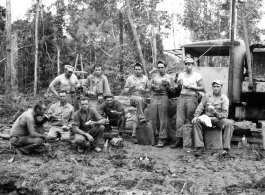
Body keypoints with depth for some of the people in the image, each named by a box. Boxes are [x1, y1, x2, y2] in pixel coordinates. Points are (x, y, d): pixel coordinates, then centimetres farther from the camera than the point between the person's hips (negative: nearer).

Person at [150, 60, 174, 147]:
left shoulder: (169, 77, 9)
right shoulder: (155, 76, 17)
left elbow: (172, 91, 5)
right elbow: (151, 87, 21)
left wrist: (166, 85, -11)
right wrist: (153, 86, -1)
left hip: (163, 97, -3)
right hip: (154, 97, 3)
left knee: (163, 119, -7)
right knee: (153, 118, -1)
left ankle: (161, 139, -5)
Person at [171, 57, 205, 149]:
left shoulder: (197, 75, 4)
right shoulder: (181, 75, 17)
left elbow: (202, 88, -1)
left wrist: (191, 87, -9)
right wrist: (179, 83, -1)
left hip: (192, 98, -4)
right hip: (182, 97, 4)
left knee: (189, 120, -4)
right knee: (179, 119, -5)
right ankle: (179, 139, -5)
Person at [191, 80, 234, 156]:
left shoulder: (224, 98, -1)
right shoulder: (207, 95, 7)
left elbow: (225, 114, -9)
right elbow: (200, 107, 4)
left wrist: (215, 112, -28)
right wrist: (196, 116, -14)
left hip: (219, 119, -1)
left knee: (229, 123, -31)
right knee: (196, 122, -28)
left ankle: (226, 148, -27)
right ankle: (200, 147, -26)